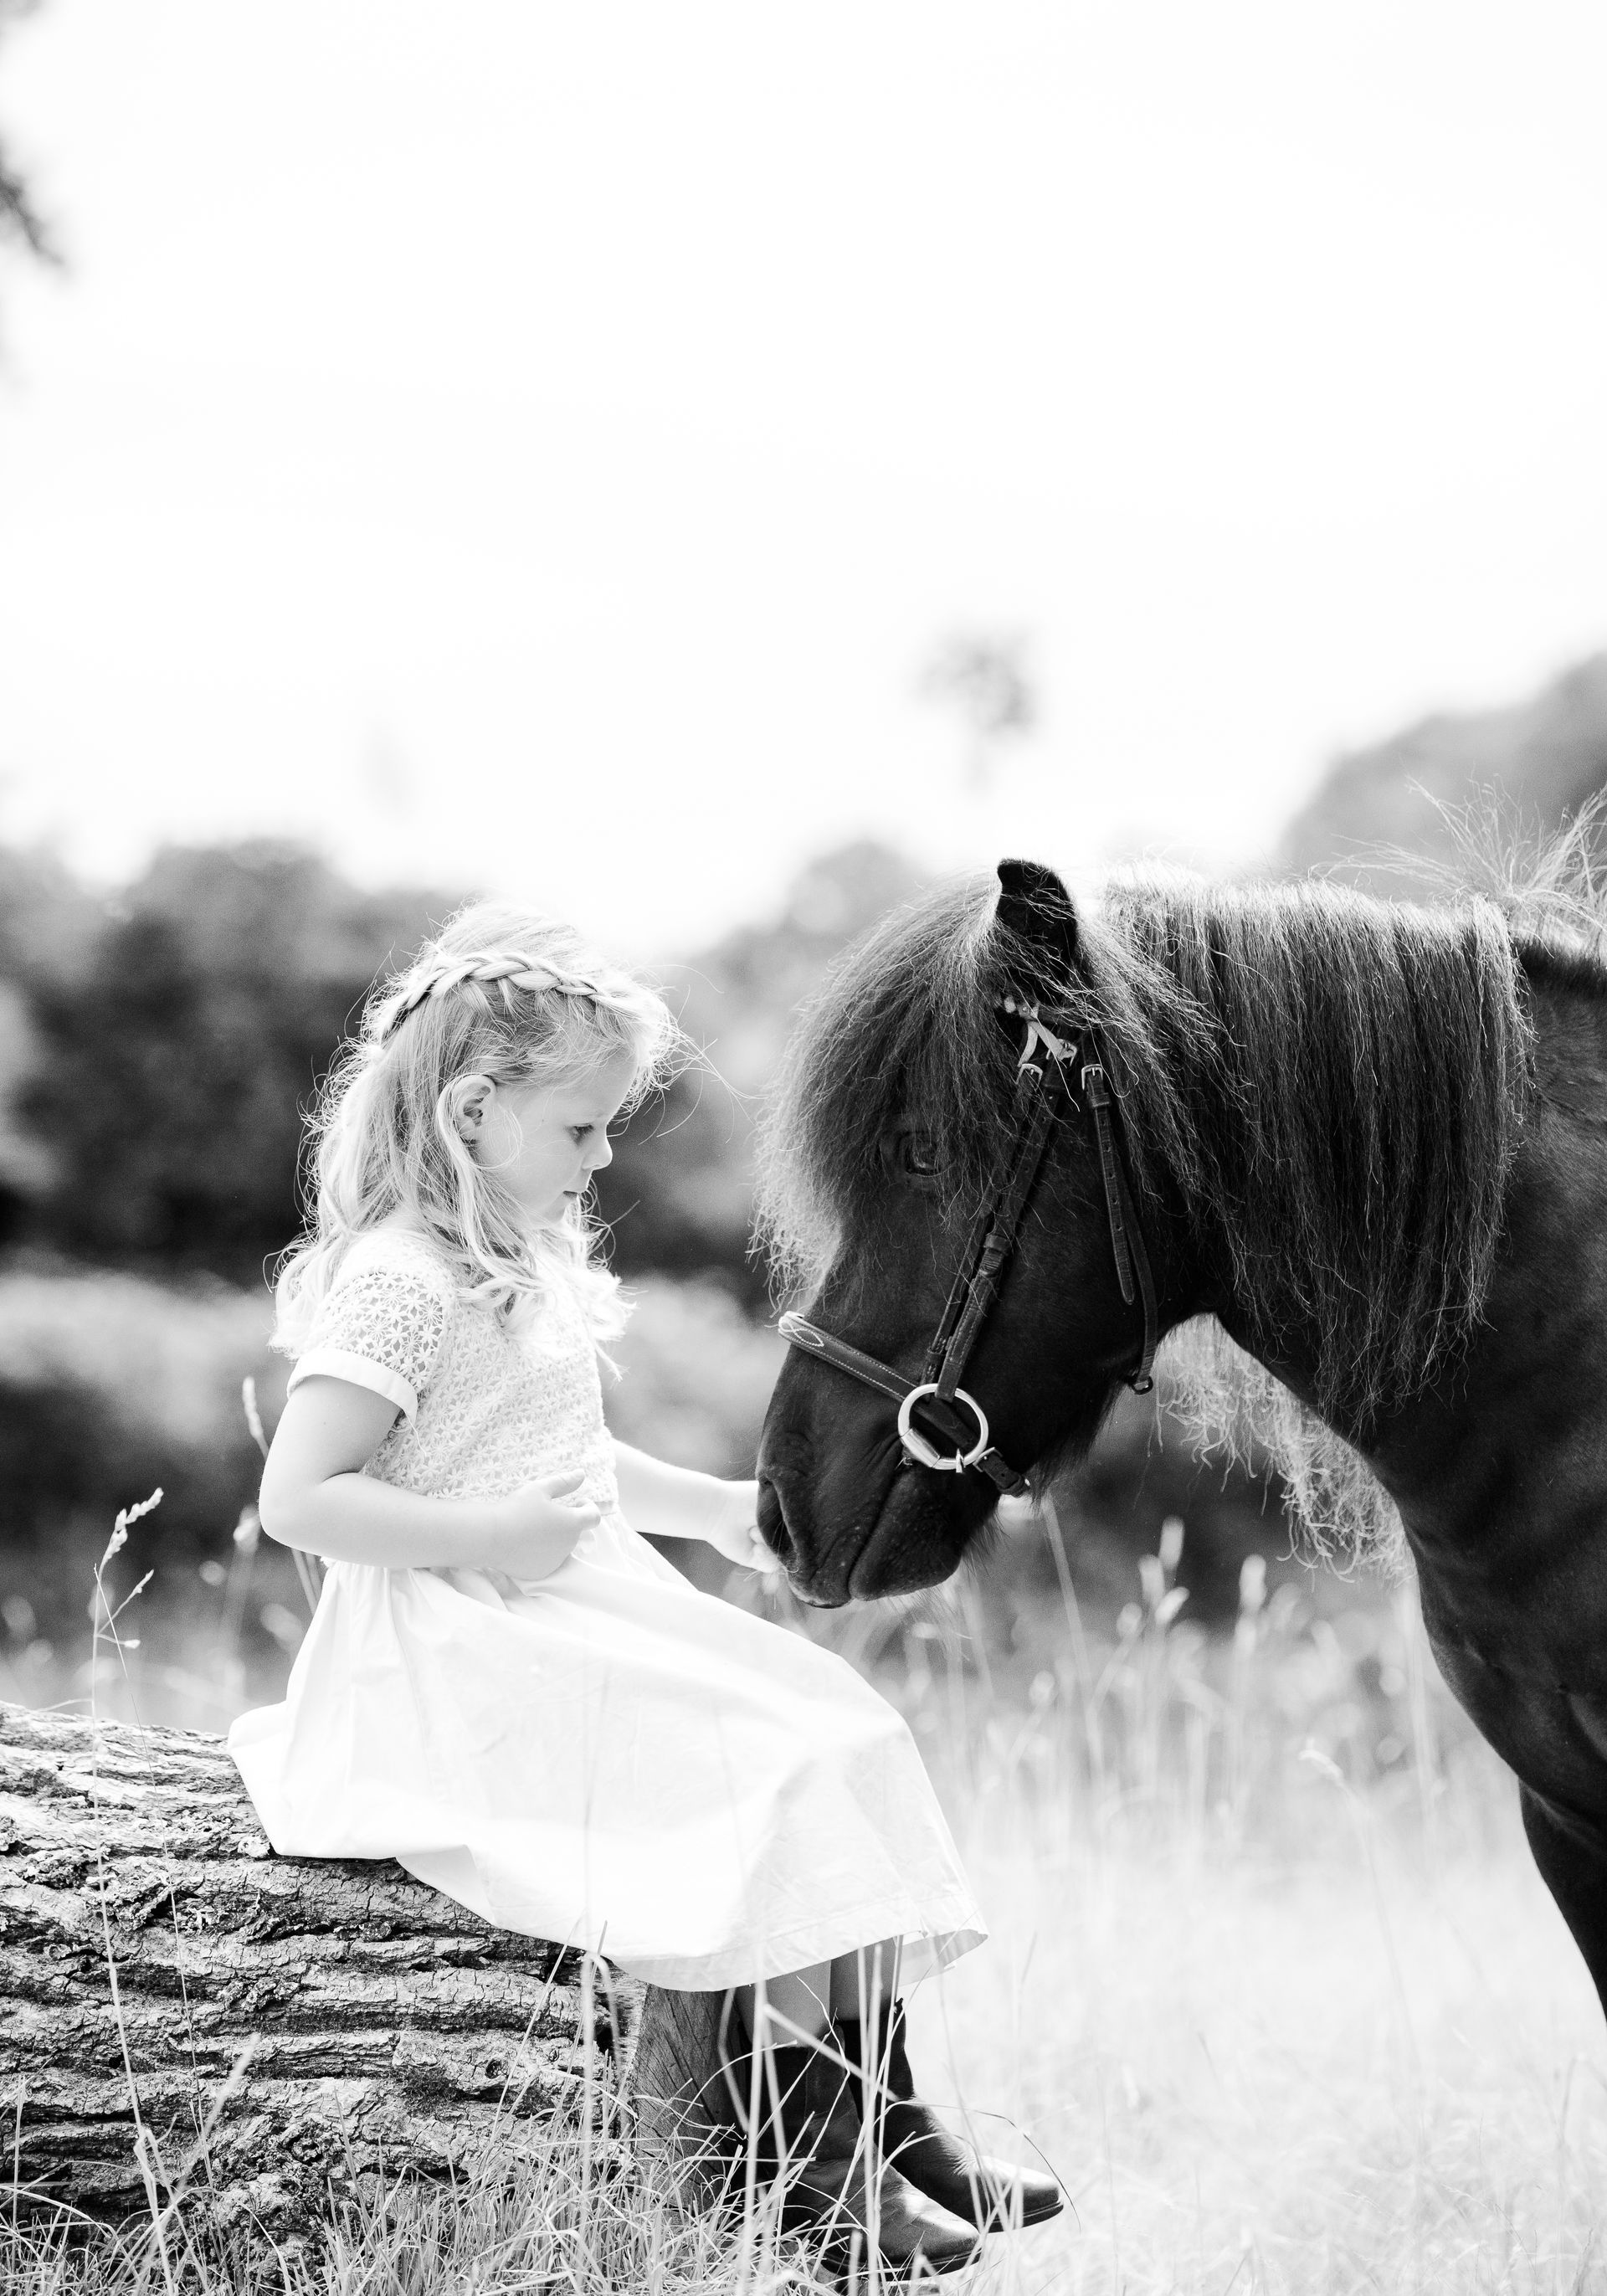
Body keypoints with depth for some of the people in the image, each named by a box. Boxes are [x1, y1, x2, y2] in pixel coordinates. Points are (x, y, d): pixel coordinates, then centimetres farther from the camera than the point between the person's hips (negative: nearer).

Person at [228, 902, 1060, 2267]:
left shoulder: (533, 1266, 16)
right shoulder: (398, 1281, -15)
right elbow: (299, 1499, -21)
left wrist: (717, 1509, 15)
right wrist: (493, 1535, -24)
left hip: (589, 1619, 10)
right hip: (473, 1663, -10)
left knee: (839, 1737, 0)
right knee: (779, 1774, -18)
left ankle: (884, 2117, 3)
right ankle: (807, 2154, -10)